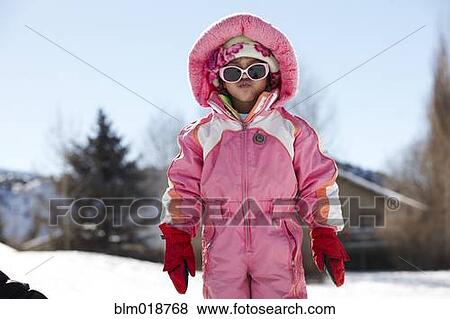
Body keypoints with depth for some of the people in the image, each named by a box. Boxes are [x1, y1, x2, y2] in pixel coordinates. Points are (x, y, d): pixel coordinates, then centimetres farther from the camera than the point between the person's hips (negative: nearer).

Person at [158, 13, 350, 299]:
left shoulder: (293, 129, 9)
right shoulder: (201, 133, 11)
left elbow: (317, 183, 10)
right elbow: (184, 188, 11)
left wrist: (325, 233, 4)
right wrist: (177, 237, 2)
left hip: (278, 248, 0)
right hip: (222, 249, 1)